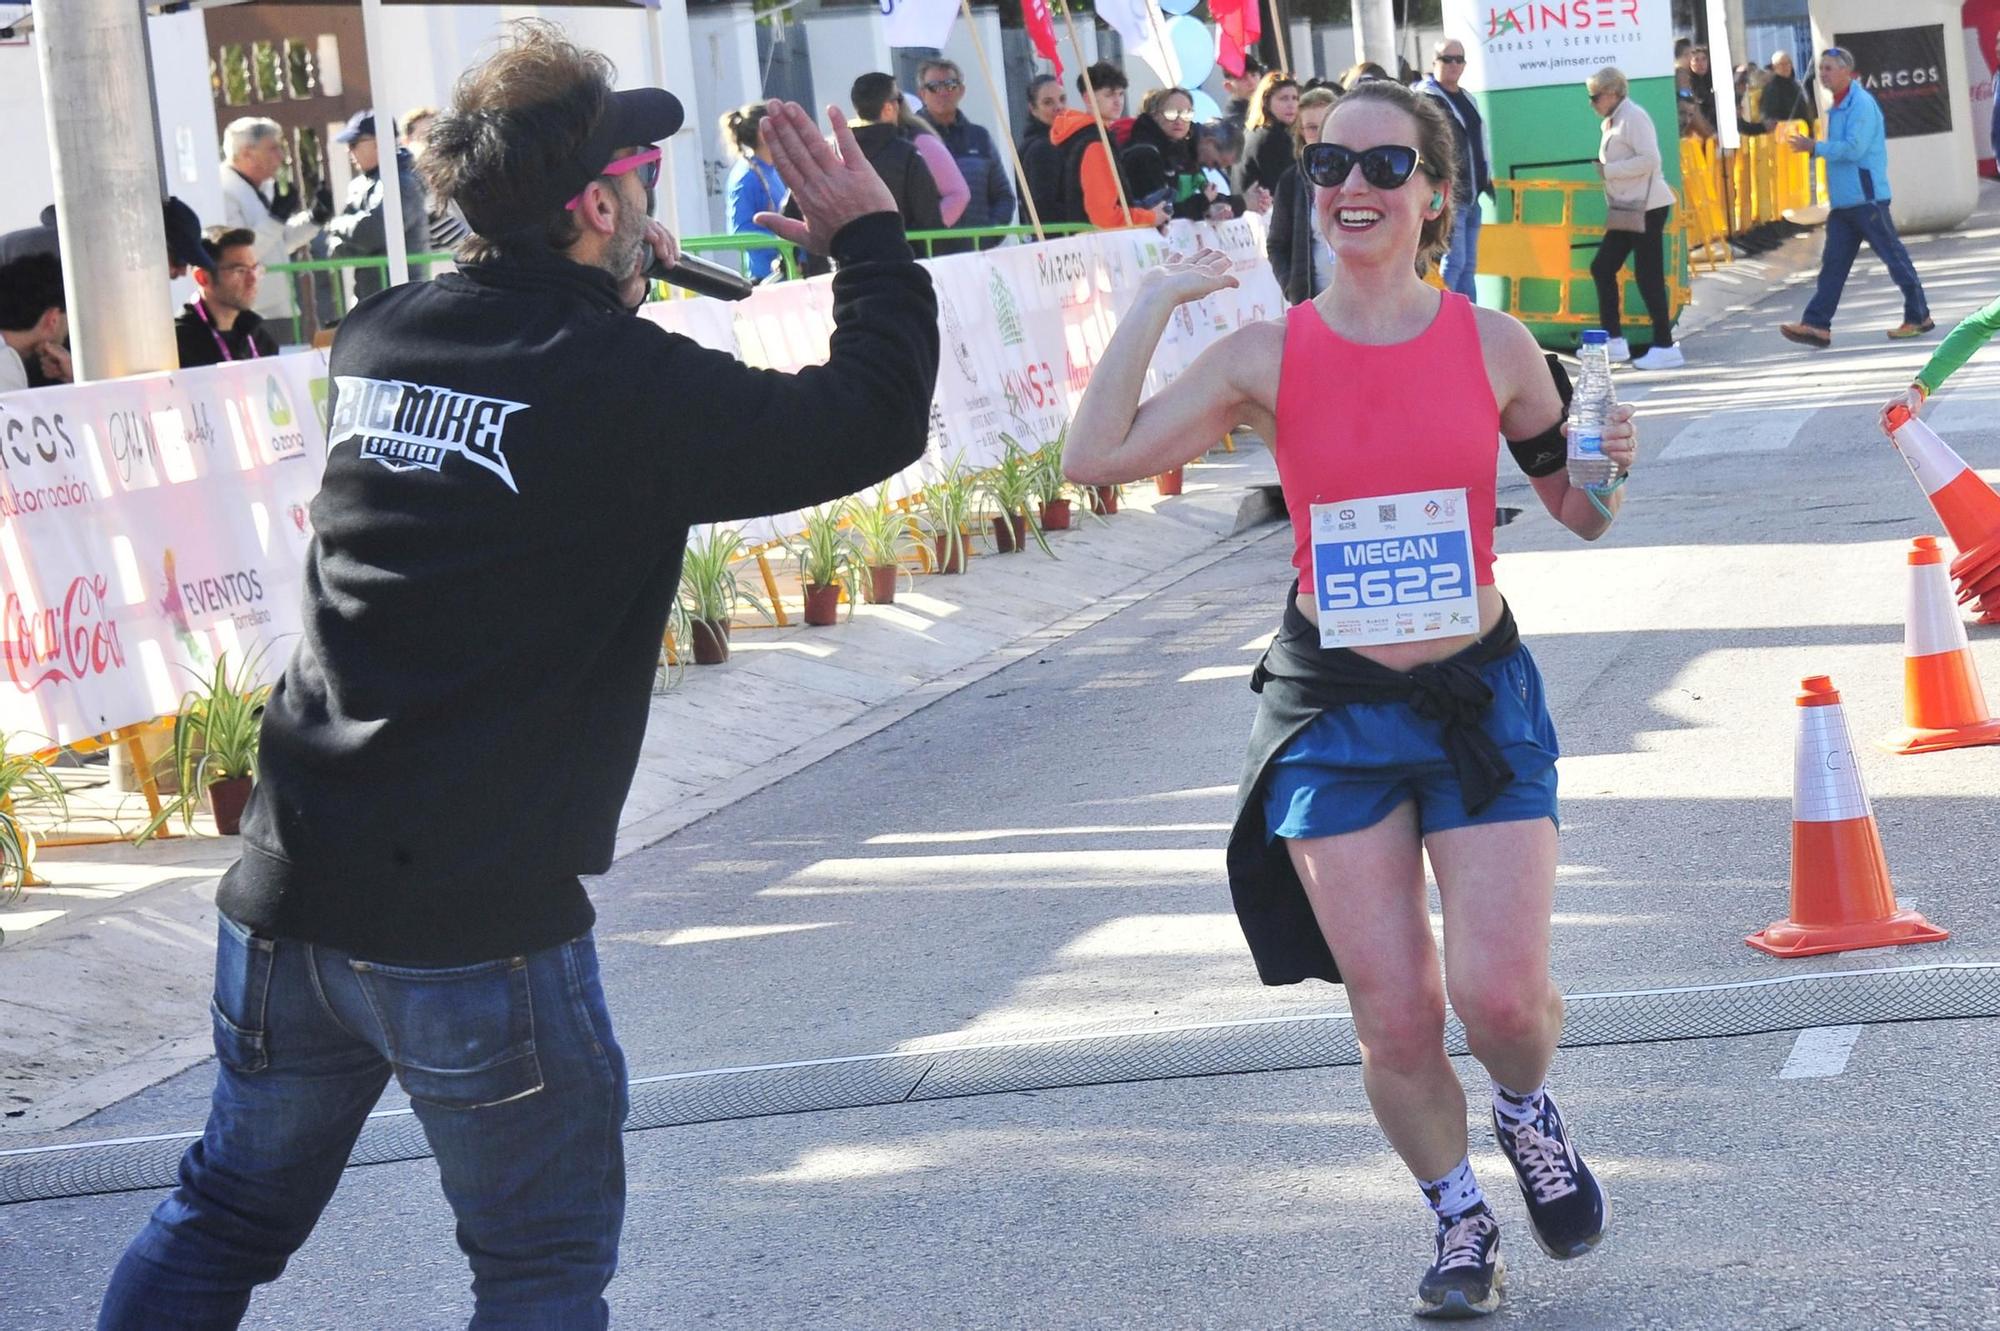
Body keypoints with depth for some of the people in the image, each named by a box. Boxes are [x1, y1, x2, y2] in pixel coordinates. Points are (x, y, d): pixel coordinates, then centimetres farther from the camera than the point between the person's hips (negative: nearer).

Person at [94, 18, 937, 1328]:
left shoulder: (377, 342, 6)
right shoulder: (628, 385, -13)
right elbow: (877, 417, -6)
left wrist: (615, 279, 25)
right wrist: (871, 237, 7)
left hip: (288, 898, 6)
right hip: (480, 926, -6)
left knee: (228, 1213, 22)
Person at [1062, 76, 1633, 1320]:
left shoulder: (1493, 345, -3)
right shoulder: (1269, 354, -4)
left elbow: (1580, 512, 9)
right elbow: (1099, 455, -14)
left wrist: (1612, 469, -13)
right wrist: (1155, 302, -13)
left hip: (1482, 696, 0)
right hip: (1336, 708, 0)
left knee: (1502, 995, -10)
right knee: (1395, 1019, 1)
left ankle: (1528, 1113, 27)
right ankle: (1462, 1222, 26)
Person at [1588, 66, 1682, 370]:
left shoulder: (1634, 117, -13)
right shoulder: (1611, 123, 15)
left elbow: (1649, 160, -23)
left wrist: (1608, 170, -18)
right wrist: (1605, 171, 3)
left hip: (1647, 208, -10)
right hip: (1628, 208, 10)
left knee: (1648, 276, -7)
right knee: (1602, 268, 9)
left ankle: (1665, 347, -2)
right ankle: (1614, 341, 14)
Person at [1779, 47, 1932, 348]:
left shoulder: (1861, 103, -13)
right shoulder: (1838, 106, 16)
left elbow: (1853, 148, -22)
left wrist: (1815, 147, -15)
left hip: (1866, 197, -9)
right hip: (1842, 199, 9)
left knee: (1893, 256, 0)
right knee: (1833, 262, 3)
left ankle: (1918, 317, 9)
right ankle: (1816, 325, 0)